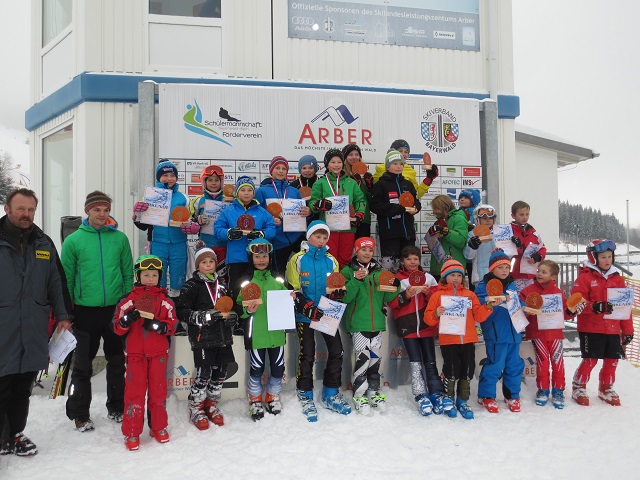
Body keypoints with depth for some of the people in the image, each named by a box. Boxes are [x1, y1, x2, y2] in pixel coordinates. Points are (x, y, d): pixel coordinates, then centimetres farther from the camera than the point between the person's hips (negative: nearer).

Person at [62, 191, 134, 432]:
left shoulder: (120, 238, 2)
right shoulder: (74, 241, -3)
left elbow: (128, 273, 7)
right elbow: (67, 278, 0)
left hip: (116, 308, 2)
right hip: (85, 310, -2)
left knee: (117, 361, 13)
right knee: (83, 364, 7)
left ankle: (117, 408, 28)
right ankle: (80, 414, 20)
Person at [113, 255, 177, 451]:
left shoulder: (165, 301, 5)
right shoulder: (129, 300, 2)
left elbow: (172, 325, 0)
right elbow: (118, 327, 0)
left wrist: (157, 325, -18)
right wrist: (126, 319, -21)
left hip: (158, 352, 1)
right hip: (135, 353, -1)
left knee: (158, 390, 8)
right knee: (134, 392, 0)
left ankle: (159, 427, 23)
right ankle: (132, 432, 11)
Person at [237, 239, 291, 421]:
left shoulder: (278, 279, 7)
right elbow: (239, 308, -1)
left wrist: (291, 299, -5)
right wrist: (248, 310, -21)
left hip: (276, 332, 3)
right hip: (256, 333, -3)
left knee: (278, 367, 10)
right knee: (256, 368, 6)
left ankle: (273, 397, 33)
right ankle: (255, 400, 27)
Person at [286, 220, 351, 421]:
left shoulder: (331, 260, 8)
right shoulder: (298, 259, -4)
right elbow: (293, 290, -7)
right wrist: (308, 309, -18)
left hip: (327, 313, 4)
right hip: (305, 315, -4)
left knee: (337, 351, 2)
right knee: (307, 355, -2)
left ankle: (331, 394, 18)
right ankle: (305, 396, 15)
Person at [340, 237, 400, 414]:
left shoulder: (380, 271, 12)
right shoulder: (348, 271, 0)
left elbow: (386, 297, 11)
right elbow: (345, 297, -10)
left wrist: (395, 287, -8)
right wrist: (356, 280, -21)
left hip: (376, 321, 4)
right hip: (357, 322, -4)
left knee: (375, 357, 10)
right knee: (362, 357, -9)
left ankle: (374, 392, 24)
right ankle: (359, 395, 4)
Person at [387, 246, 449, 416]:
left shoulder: (428, 277, 12)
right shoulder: (397, 279, 6)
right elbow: (392, 302, -2)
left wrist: (428, 293, -11)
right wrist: (406, 295, -18)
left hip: (426, 324, 2)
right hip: (407, 324, -2)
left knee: (430, 361, 3)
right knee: (415, 362, -6)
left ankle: (436, 394, 4)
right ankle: (421, 396, -1)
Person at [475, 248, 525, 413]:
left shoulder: (512, 285, 15)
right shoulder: (484, 285, -4)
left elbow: (519, 303, 19)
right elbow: (477, 303, -16)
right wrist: (490, 303, -33)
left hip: (513, 332, 6)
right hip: (495, 333, -6)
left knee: (514, 365, 13)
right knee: (495, 365, -6)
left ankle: (512, 395, 29)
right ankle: (486, 396, 10)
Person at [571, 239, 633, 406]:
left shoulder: (617, 278, 10)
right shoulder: (585, 277, -5)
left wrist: (628, 330, 8)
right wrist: (596, 307, -28)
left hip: (613, 329, 5)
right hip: (591, 328, -5)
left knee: (612, 360, 9)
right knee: (590, 360, -3)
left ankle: (606, 389, 30)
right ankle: (578, 388, 17)